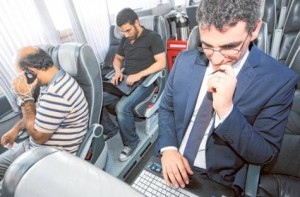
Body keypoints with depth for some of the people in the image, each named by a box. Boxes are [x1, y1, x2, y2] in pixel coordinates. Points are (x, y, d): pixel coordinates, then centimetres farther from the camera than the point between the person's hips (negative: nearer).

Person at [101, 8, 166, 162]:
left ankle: (131, 142, -6)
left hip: (144, 81, -6)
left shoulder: (153, 37, -5)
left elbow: (161, 63, -14)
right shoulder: (125, 40, 16)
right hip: (125, 80, 7)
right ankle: (109, 130, 10)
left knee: (122, 106, -31)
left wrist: (139, 75, -21)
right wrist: (118, 71, 2)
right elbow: (117, 58, 25)